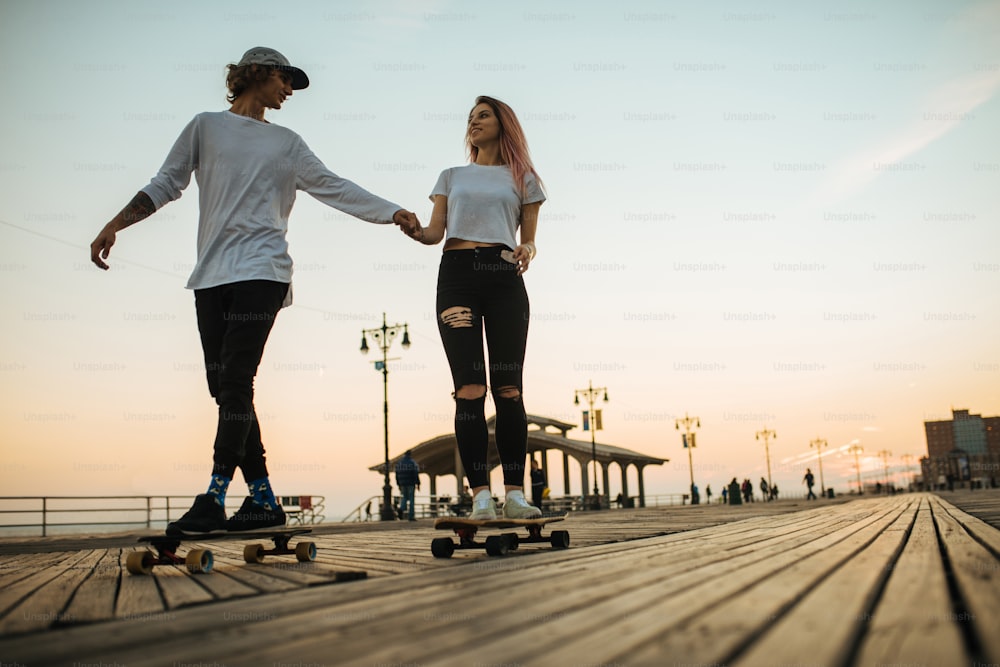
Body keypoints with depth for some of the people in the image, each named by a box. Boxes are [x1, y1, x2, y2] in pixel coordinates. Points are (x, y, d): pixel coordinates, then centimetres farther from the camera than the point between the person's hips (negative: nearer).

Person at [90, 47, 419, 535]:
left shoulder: (287, 144, 18)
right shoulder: (206, 127, 17)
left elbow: (334, 188, 14)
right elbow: (166, 184, 16)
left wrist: (393, 213, 6)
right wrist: (115, 225, 8)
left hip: (261, 271, -2)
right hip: (211, 275, 2)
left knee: (235, 381, -14)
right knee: (223, 386, -1)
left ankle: (213, 500, -15)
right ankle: (263, 499, 5)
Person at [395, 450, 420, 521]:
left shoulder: (398, 463, 5)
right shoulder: (413, 462, -8)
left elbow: (397, 474, 8)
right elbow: (416, 474, -12)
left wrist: (398, 484, 14)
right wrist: (418, 484, -8)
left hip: (402, 484, 4)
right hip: (411, 483, -4)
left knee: (404, 498, 17)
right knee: (411, 499, 2)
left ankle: (402, 509, -12)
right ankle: (411, 516, 2)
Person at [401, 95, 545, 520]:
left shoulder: (522, 178, 18)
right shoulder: (452, 176, 22)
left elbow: (529, 238, 13)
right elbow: (436, 232, 12)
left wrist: (526, 251, -10)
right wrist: (415, 231, -10)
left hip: (504, 278, 0)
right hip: (457, 274, 1)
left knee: (508, 388, -5)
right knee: (470, 389, -8)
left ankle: (515, 493, -1)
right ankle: (481, 495, -8)